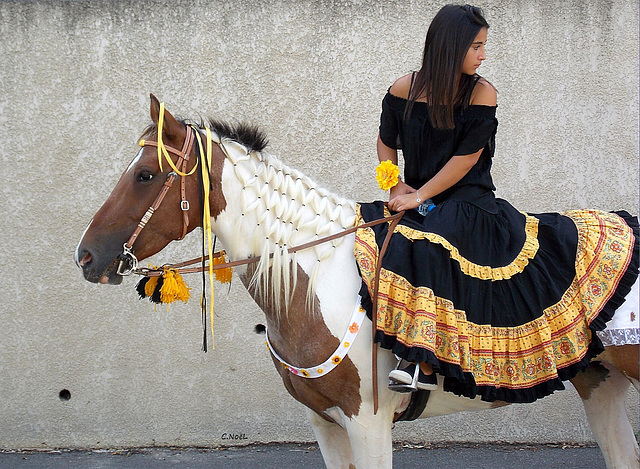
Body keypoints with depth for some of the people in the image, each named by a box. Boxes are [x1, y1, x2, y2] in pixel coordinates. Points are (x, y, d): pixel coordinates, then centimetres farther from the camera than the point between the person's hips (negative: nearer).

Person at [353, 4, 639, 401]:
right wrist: (395, 185, -4)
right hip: (416, 205, 5)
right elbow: (386, 143, 13)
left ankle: (424, 363, -38)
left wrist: (421, 196, -14)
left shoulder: (482, 93, -4)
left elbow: (466, 158, -9)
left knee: (427, 245, -33)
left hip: (468, 202, -5)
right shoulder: (405, 90, 2)